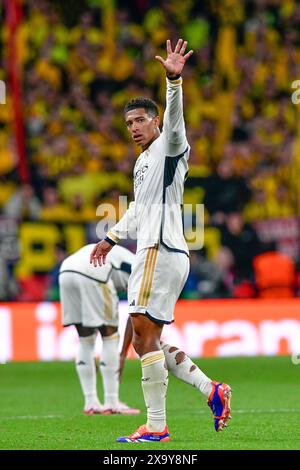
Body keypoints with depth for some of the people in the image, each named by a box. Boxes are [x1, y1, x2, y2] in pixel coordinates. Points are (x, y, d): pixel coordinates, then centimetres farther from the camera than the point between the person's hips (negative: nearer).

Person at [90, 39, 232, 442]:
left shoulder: (169, 147, -3)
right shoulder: (143, 161, 24)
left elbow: (174, 119, -25)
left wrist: (174, 80, -41)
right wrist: (112, 237, 42)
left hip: (162, 251, -10)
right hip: (151, 251, 10)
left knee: (145, 335, -12)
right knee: (144, 340, 7)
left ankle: (156, 427, -12)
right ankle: (212, 390, 10)